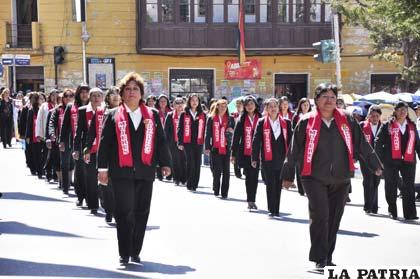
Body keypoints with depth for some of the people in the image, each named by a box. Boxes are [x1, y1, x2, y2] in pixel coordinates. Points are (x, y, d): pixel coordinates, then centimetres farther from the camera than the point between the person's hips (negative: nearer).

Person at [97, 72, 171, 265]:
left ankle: (135, 252, 18)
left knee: (141, 213, 7)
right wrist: (103, 168, -1)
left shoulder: (152, 115, 11)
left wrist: (165, 163, 2)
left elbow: (161, 141, 10)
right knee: (124, 213, -4)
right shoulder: (113, 116, 6)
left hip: (145, 171, 3)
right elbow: (105, 142, 4)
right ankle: (124, 254, 4)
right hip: (122, 172, -2)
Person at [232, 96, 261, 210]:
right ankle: (250, 201, 9)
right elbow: (236, 136, 4)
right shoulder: (242, 119, 4)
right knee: (248, 177, 3)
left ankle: (252, 200, 12)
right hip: (245, 153, 0)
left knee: (254, 177, 3)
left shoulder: (260, 119, 4)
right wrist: (234, 153, 2)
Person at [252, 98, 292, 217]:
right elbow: (256, 141, 1)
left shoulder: (286, 123, 6)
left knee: (278, 185, 7)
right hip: (267, 159, -2)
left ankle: (276, 210, 14)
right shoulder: (262, 123, 2)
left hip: (281, 159, 2)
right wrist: (255, 158, -2)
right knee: (270, 185, 0)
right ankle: (271, 210, 7)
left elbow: (290, 140, 7)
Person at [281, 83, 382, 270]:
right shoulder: (307, 122, -1)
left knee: (334, 219, 9)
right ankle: (319, 259, -3)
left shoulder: (346, 121, 5)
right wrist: (288, 175, 7)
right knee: (320, 216, -12)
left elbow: (362, 144, 11)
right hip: (314, 178, -3)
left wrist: (375, 164, 13)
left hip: (340, 179, 3)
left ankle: (328, 257, 23)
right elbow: (294, 150, 4)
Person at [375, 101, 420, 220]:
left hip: (408, 161, 2)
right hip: (391, 161, -2)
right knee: (391, 186, 5)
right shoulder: (387, 126, 3)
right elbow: (378, 142, -1)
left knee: (409, 187, -5)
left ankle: (410, 213, -7)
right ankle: (392, 211, 16)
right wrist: (380, 159, -9)